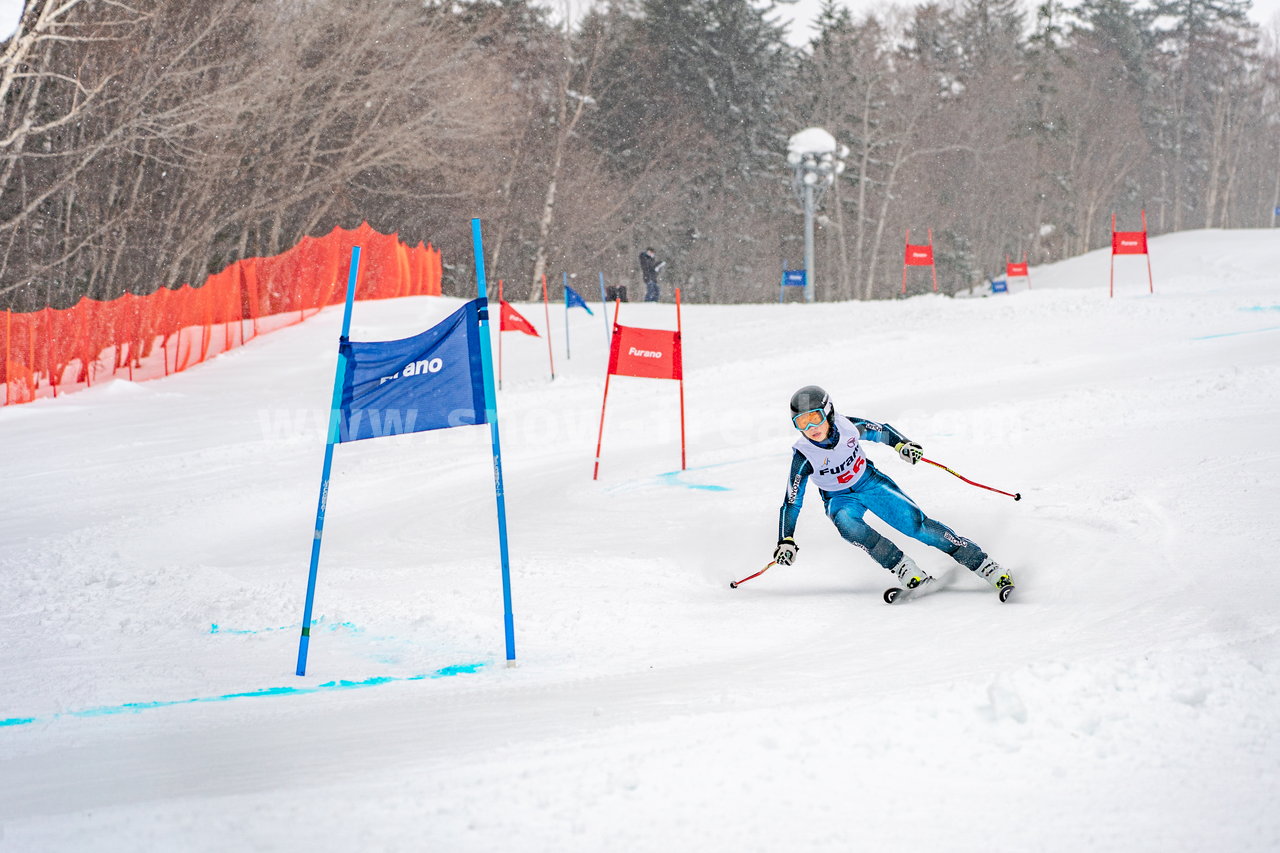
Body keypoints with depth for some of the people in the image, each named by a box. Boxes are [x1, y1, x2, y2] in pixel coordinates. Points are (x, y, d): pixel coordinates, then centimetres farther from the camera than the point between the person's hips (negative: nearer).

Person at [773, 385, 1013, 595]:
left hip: (871, 483, 1)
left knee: (917, 524, -13)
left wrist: (903, 444, -16)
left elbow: (881, 431, 1)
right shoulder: (804, 456, -24)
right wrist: (785, 541, -23)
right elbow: (792, 501, -17)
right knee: (847, 524, -36)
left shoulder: (848, 427, -21)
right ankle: (905, 571, -29)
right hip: (840, 499, -1)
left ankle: (989, 569, -10)